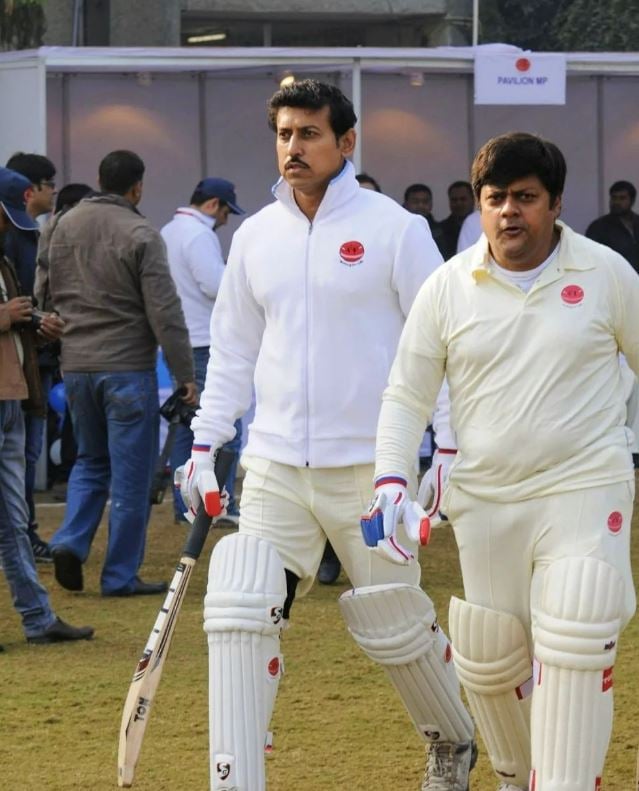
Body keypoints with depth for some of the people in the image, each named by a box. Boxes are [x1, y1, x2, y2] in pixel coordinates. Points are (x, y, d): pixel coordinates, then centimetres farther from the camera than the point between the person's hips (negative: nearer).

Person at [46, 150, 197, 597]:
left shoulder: (66, 227, 6)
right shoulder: (140, 235, -14)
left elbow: (53, 290, 16)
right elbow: (164, 311, -15)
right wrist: (186, 375, -12)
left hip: (76, 363, 6)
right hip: (128, 366, -6)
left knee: (91, 460, 21)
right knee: (131, 473, 2)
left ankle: (71, 541, 1)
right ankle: (120, 575, 4)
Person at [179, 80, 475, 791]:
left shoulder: (394, 229, -5)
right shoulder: (255, 236, 9)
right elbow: (233, 352, 17)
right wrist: (204, 445, 9)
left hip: (370, 468, -4)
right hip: (274, 469, 4)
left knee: (397, 625, 6)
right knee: (239, 616, -10)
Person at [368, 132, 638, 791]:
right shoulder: (448, 287, 1)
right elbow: (406, 395, 4)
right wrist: (391, 480, -9)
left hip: (585, 491, -2)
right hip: (485, 501, 2)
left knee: (573, 661, -15)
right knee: (488, 662, 9)